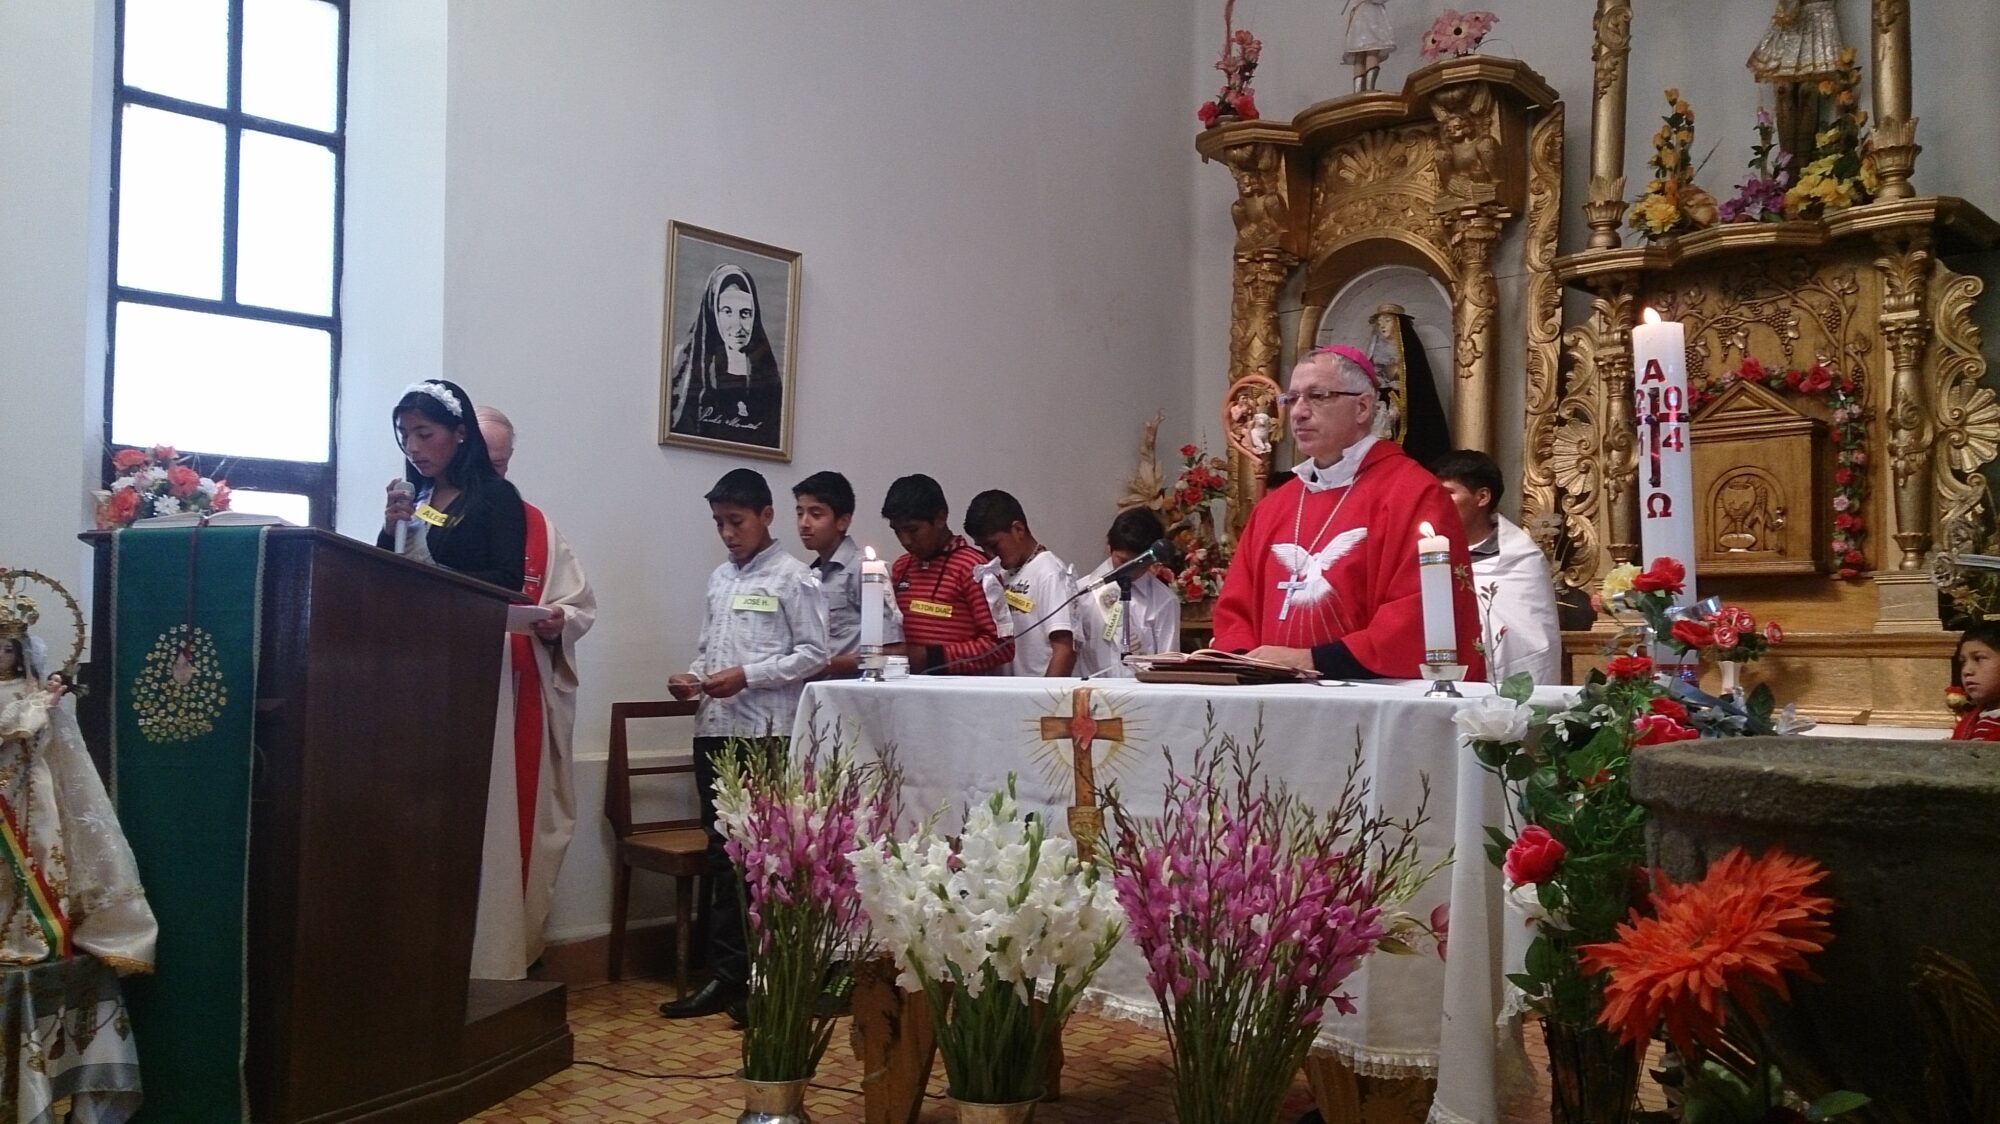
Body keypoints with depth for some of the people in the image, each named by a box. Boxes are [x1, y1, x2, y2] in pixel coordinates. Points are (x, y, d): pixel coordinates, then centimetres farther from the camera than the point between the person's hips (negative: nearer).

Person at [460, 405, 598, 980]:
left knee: (515, 832, 6)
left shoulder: (539, 529, 12)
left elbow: (581, 606, 11)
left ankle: (505, 963, 15)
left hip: (522, 706, 3)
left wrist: (557, 621, -11)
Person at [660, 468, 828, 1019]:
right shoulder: (719, 578, 16)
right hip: (715, 729, 7)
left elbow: (813, 654, -7)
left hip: (765, 733, -6)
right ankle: (727, 973, 15)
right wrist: (693, 676, 1)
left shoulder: (793, 577, -3)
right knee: (723, 852, 9)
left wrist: (746, 676, -15)